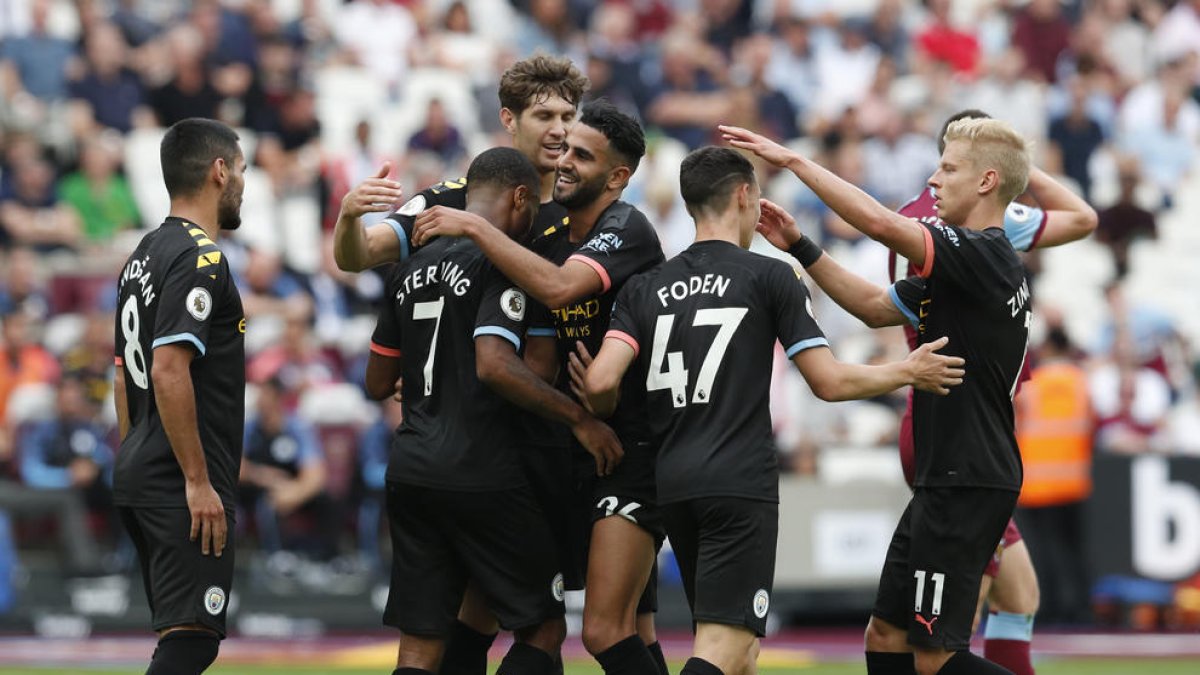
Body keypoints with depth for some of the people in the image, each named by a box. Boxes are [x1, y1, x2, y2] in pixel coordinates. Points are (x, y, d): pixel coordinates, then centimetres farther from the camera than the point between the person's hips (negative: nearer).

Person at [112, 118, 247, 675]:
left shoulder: (143, 256, 17)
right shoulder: (200, 258, -13)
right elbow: (169, 371, -23)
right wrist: (198, 480, -21)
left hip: (140, 477, 10)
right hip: (182, 485, -10)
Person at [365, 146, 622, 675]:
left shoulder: (412, 269, 14)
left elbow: (377, 383, 19)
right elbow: (494, 364, -23)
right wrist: (579, 419, -15)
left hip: (410, 471, 7)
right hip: (482, 479, -7)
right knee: (543, 628, 6)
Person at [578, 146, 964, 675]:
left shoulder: (645, 289, 10)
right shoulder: (769, 277, -1)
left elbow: (601, 381, -3)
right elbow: (829, 382, -2)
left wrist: (601, 413, 21)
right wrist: (909, 372, 14)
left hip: (674, 486, 6)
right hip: (742, 483, -6)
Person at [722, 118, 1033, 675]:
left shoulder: (986, 257, -16)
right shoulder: (961, 266, 15)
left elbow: (882, 224, -28)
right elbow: (876, 306, 24)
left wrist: (794, 161, -21)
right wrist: (801, 248, 16)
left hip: (969, 484, -10)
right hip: (944, 482, 10)